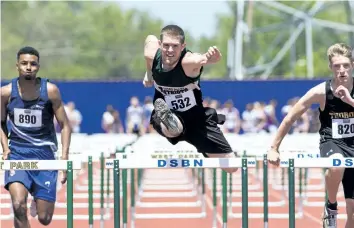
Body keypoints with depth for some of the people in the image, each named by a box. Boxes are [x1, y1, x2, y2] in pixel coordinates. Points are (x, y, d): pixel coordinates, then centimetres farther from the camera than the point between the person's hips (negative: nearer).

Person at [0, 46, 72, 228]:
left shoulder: (50, 91, -7)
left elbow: (64, 125, -1)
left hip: (44, 153, 0)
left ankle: (38, 199, 42)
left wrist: (64, 156, -10)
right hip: (17, 152, 0)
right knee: (19, 206, -25)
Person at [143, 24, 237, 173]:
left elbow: (204, 59, -51)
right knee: (172, 130, -46)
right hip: (168, 115, 0)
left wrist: (213, 57, -76)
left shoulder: (189, 61, -29)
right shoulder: (152, 55, -16)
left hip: (196, 117, 1)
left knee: (231, 166, 12)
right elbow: (150, 38, 8)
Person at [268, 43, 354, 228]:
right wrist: (274, 148, -5)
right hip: (331, 142, -3)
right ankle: (331, 206, -13)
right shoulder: (321, 92, -12)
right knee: (337, 164, -41)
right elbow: (290, 119, -5)